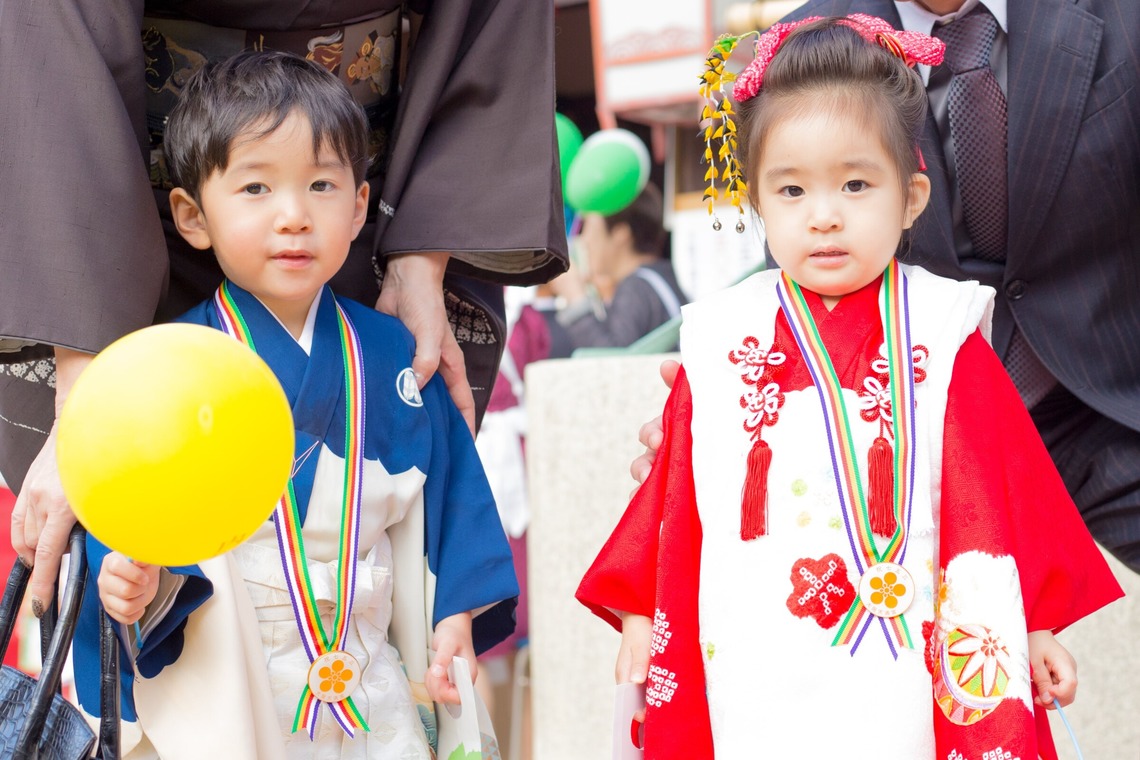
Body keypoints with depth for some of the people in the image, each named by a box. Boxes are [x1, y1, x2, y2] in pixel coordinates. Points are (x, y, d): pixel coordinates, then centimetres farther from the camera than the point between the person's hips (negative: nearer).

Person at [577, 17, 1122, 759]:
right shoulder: (723, 342, 3)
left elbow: (1005, 489, 3)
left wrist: (1032, 623, 4)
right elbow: (676, 490, 9)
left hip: (906, 675, -1)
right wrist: (641, 615, 10)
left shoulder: (942, 335, -1)